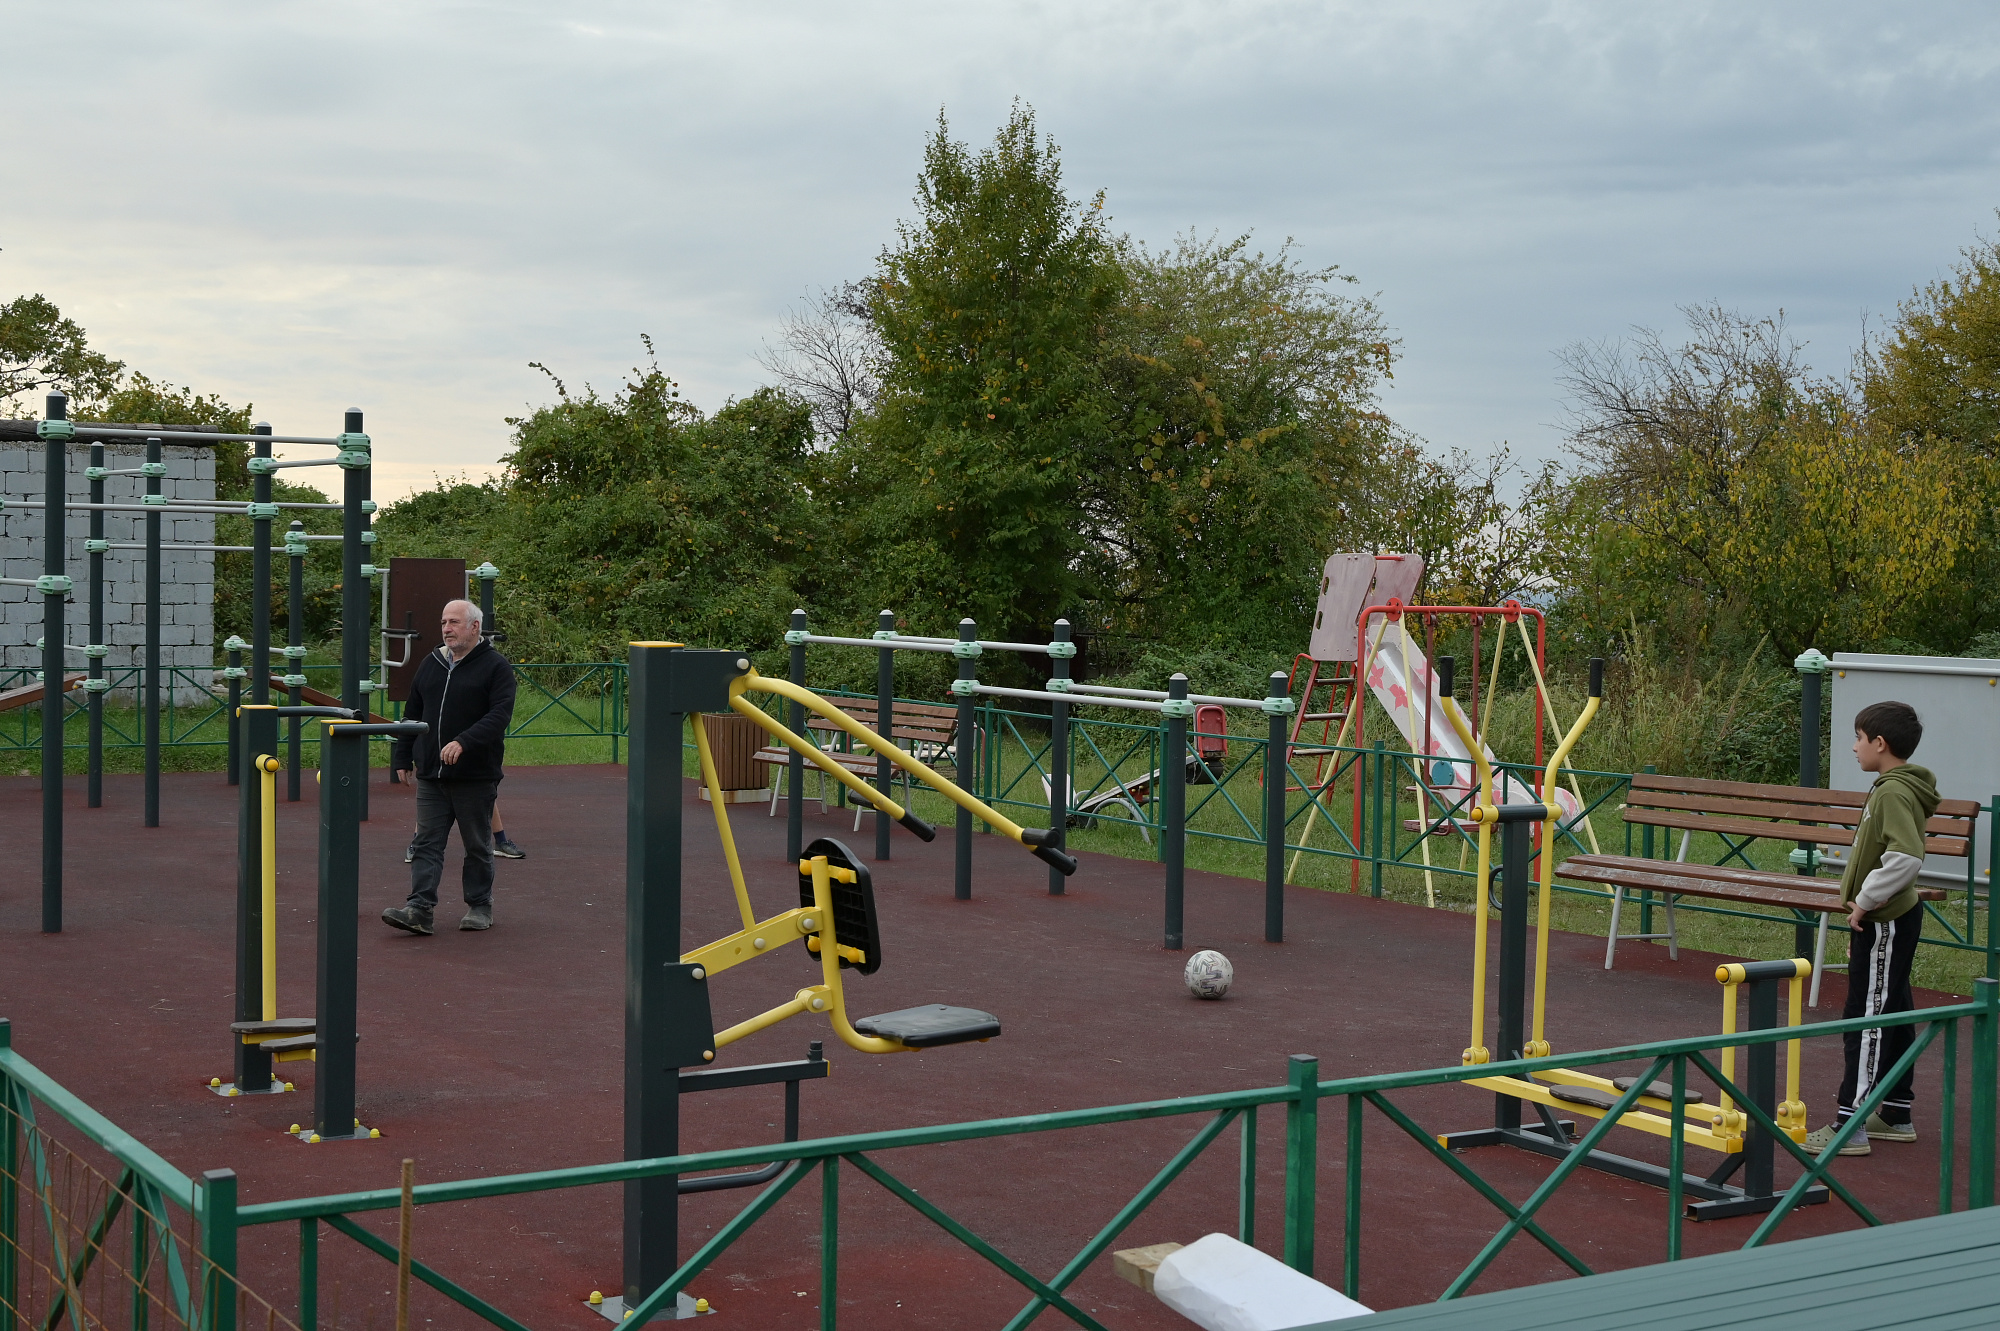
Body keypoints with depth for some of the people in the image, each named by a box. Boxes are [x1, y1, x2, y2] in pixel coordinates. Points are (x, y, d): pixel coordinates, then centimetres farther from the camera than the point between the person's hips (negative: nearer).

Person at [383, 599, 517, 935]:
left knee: (478, 846, 7)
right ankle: (419, 909, -7)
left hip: (476, 777, -5)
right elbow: (412, 715, 19)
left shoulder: (496, 666, -6)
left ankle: (479, 907, 19)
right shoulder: (431, 664, 12)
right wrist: (403, 757, 14)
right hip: (431, 775, 5)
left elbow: (500, 714, -18)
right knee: (427, 843, -2)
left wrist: (464, 742, -29)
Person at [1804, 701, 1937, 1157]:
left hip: (1884, 923, -10)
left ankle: (1850, 1126, -5)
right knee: (1893, 1013, 16)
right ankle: (1897, 1114, 25)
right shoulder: (1894, 788, 12)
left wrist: (1865, 901, -22)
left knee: (1868, 1017, -7)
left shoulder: (1894, 793, -20)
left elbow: (1907, 856, -32)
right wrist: (1862, 899, 17)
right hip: (1893, 918, 10)